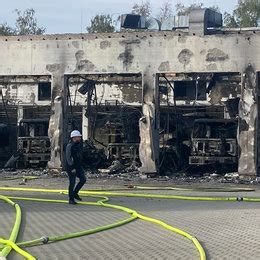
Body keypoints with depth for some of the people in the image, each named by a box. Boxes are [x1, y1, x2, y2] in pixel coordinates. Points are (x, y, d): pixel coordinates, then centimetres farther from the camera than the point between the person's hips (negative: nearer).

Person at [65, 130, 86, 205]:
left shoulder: (78, 144, 11)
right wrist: (72, 168, -23)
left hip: (78, 166, 8)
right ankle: (71, 199, 6)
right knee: (72, 183, -3)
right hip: (71, 167, -8)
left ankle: (75, 193, 17)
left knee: (83, 179, 0)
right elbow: (68, 158, -19)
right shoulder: (69, 146, -15)